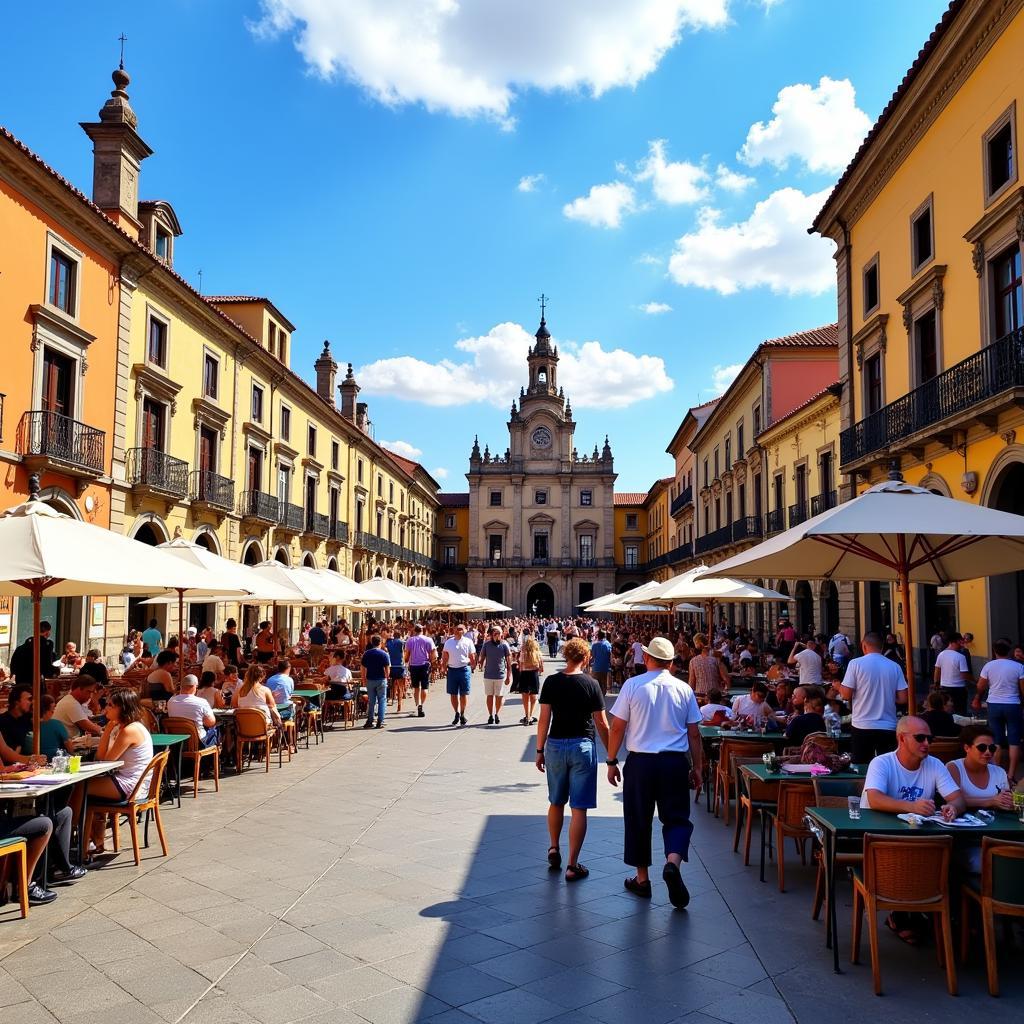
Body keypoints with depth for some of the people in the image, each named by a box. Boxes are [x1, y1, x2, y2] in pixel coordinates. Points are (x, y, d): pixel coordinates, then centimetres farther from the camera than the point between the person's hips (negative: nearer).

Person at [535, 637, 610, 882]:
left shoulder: (551, 682, -2)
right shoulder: (591, 684, -7)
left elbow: (544, 719, -2)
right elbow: (602, 724, -4)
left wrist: (540, 750, 7)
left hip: (555, 745, 3)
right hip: (583, 746, -3)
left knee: (556, 802, 22)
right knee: (578, 809, 3)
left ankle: (554, 849, 34)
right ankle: (572, 866, 5)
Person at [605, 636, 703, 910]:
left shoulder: (633, 685, -6)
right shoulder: (684, 689, 1)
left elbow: (617, 727, -4)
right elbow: (694, 734, 4)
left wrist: (612, 761, 6)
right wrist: (696, 767, 14)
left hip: (640, 761, -1)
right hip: (675, 762, 1)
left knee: (638, 820, 12)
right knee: (676, 817, 10)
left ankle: (642, 879, 21)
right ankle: (673, 862, -16)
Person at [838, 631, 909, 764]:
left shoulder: (856, 663, -6)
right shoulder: (894, 667, 2)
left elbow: (846, 695, -8)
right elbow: (903, 699, 1)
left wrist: (838, 687, 13)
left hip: (862, 727, -2)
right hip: (888, 727, 2)